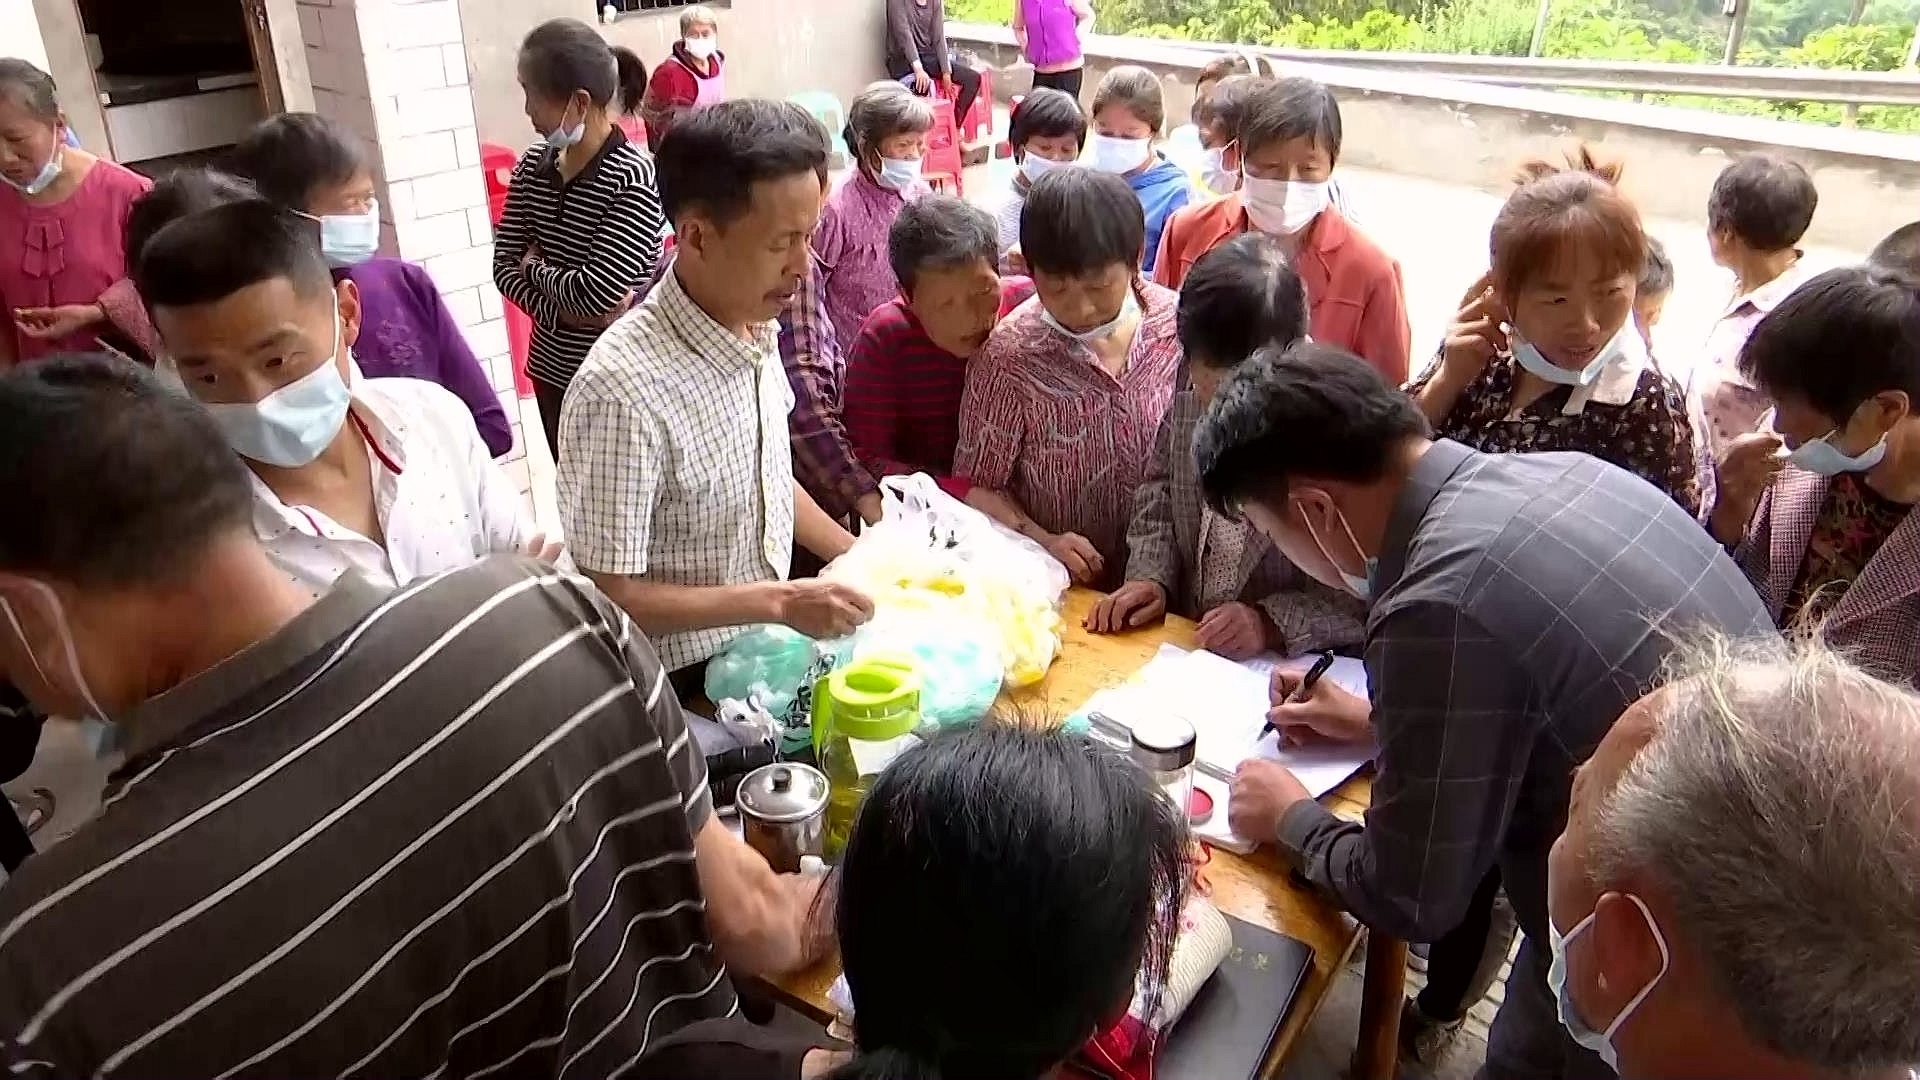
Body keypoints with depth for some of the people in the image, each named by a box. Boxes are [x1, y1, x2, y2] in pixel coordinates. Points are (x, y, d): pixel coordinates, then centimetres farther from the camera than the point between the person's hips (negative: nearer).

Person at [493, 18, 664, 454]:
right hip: (551, 367, 6)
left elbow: (600, 293, -25)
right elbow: (504, 266, 0)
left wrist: (537, 268, -8)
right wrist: (562, 311, -16)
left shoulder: (633, 177, -20)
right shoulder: (532, 165, 0)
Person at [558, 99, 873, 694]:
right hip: (681, 687, -7)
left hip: (760, 646, 7)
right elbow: (609, 596, -24)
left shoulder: (755, 326, -4)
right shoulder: (626, 389, -28)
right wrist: (780, 602, -25)